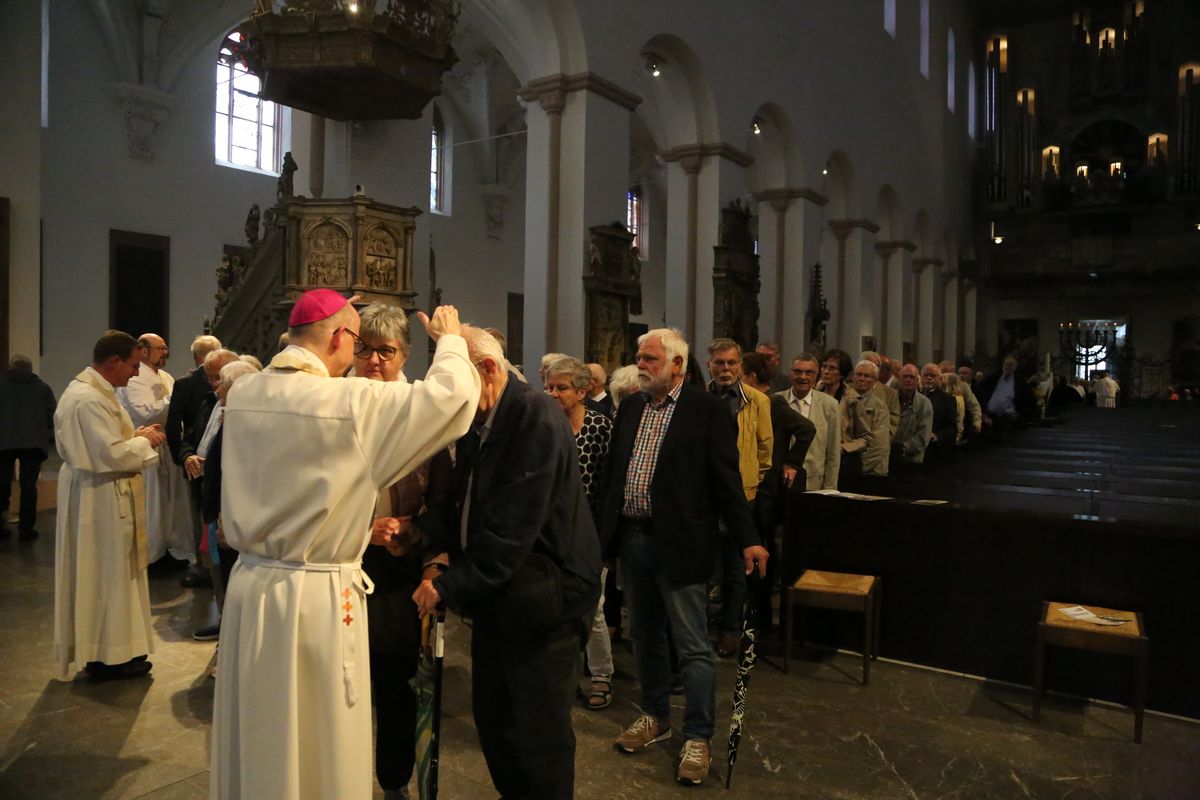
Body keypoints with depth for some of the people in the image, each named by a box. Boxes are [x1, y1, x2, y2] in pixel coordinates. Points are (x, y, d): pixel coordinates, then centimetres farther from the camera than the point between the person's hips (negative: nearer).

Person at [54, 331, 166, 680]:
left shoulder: (86, 389, 11)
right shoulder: (90, 399, -23)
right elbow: (113, 455, -26)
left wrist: (135, 436, 8)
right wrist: (145, 441, -10)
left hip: (94, 494, 11)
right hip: (101, 499, -11)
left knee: (101, 573, 18)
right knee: (107, 573, 1)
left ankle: (96, 648, 30)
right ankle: (108, 655, 13)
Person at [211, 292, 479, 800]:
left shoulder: (243, 394, -1)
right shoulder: (350, 401, -21)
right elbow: (452, 394, -18)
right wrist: (450, 339, 0)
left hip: (250, 584, 7)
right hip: (317, 597, -7)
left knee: (256, 742, 23)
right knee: (319, 751, 12)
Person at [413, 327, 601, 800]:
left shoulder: (537, 417, -20)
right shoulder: (477, 421, 8)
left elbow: (511, 527, -24)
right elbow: (465, 505, 12)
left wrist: (451, 585, -20)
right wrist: (418, 532, -5)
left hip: (543, 597, -9)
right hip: (495, 594, 9)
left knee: (540, 735, 3)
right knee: (491, 718, 19)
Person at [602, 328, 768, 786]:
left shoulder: (706, 409, -8)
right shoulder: (630, 408, 10)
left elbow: (726, 479, -10)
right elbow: (613, 471, 14)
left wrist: (748, 539, -13)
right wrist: (603, 528, 10)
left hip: (678, 542, -6)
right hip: (632, 539, 6)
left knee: (693, 646, 3)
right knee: (646, 637, 19)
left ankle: (698, 738, 18)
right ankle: (655, 717, 36)